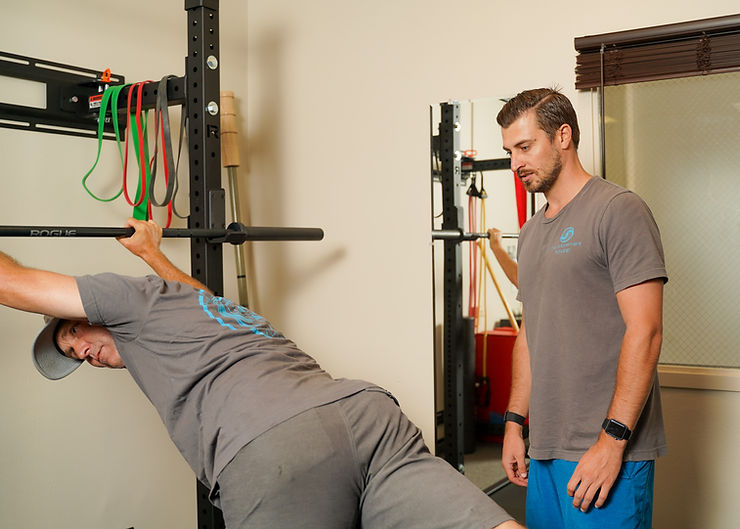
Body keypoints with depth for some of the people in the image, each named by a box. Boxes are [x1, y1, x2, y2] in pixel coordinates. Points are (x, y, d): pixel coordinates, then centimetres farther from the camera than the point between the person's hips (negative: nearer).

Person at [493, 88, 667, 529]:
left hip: (608, 450, -7)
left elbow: (645, 332, -15)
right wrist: (515, 423, 14)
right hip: (544, 449, 7)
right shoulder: (532, 233, 16)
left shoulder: (618, 211, -9)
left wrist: (612, 441, -19)